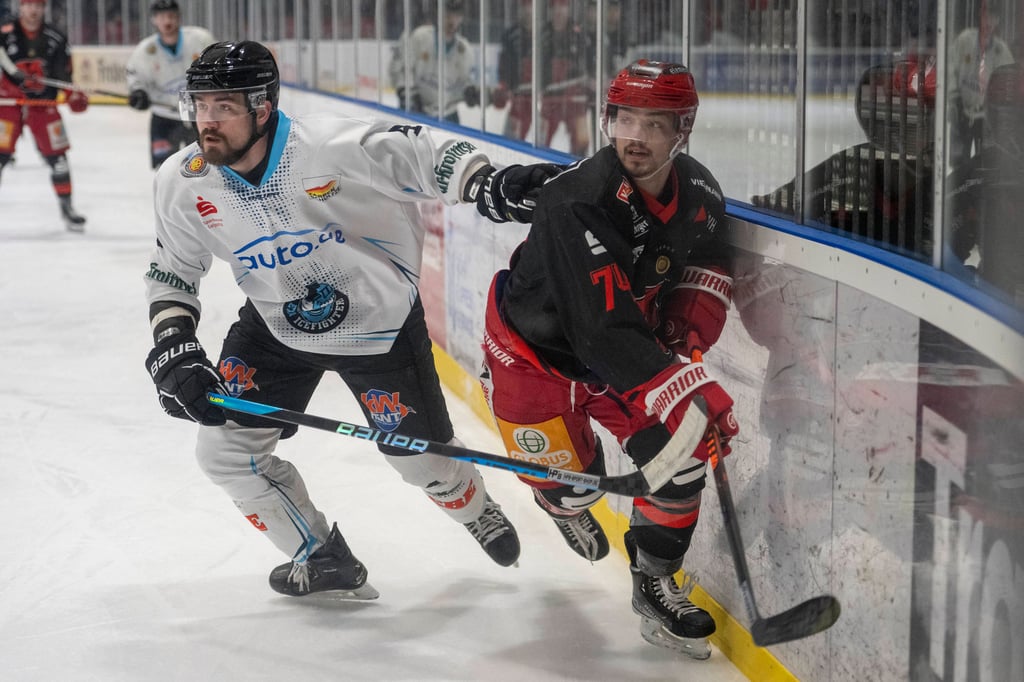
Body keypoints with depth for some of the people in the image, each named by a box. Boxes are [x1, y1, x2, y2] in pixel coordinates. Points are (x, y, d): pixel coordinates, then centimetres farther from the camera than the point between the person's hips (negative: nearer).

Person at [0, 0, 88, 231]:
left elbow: (64, 72, 8)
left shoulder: (55, 38, 1)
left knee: (56, 155, 2)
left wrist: (73, 95, -4)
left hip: (43, 103, 3)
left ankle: (66, 206, 16)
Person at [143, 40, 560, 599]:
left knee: (422, 456, 6)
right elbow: (171, 275, -1)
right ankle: (323, 558, 19)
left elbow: (423, 156, -27)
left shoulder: (334, 149, -31)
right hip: (275, 325, 4)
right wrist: (173, 352, -14)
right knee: (225, 449, -3)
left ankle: (477, 512, 45)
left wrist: (489, 186, -46)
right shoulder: (182, 183, -15)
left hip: (379, 323, -4)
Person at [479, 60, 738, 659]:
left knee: (680, 451, -6)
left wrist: (689, 329, -8)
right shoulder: (577, 204, -35)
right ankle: (565, 499, 37)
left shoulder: (699, 192, -13)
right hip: (536, 344, -5)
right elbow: (606, 333, -39)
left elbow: (708, 265, 10)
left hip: (632, 338, 6)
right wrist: (693, 392, -43)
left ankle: (656, 582, 15)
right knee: (571, 475, -3)